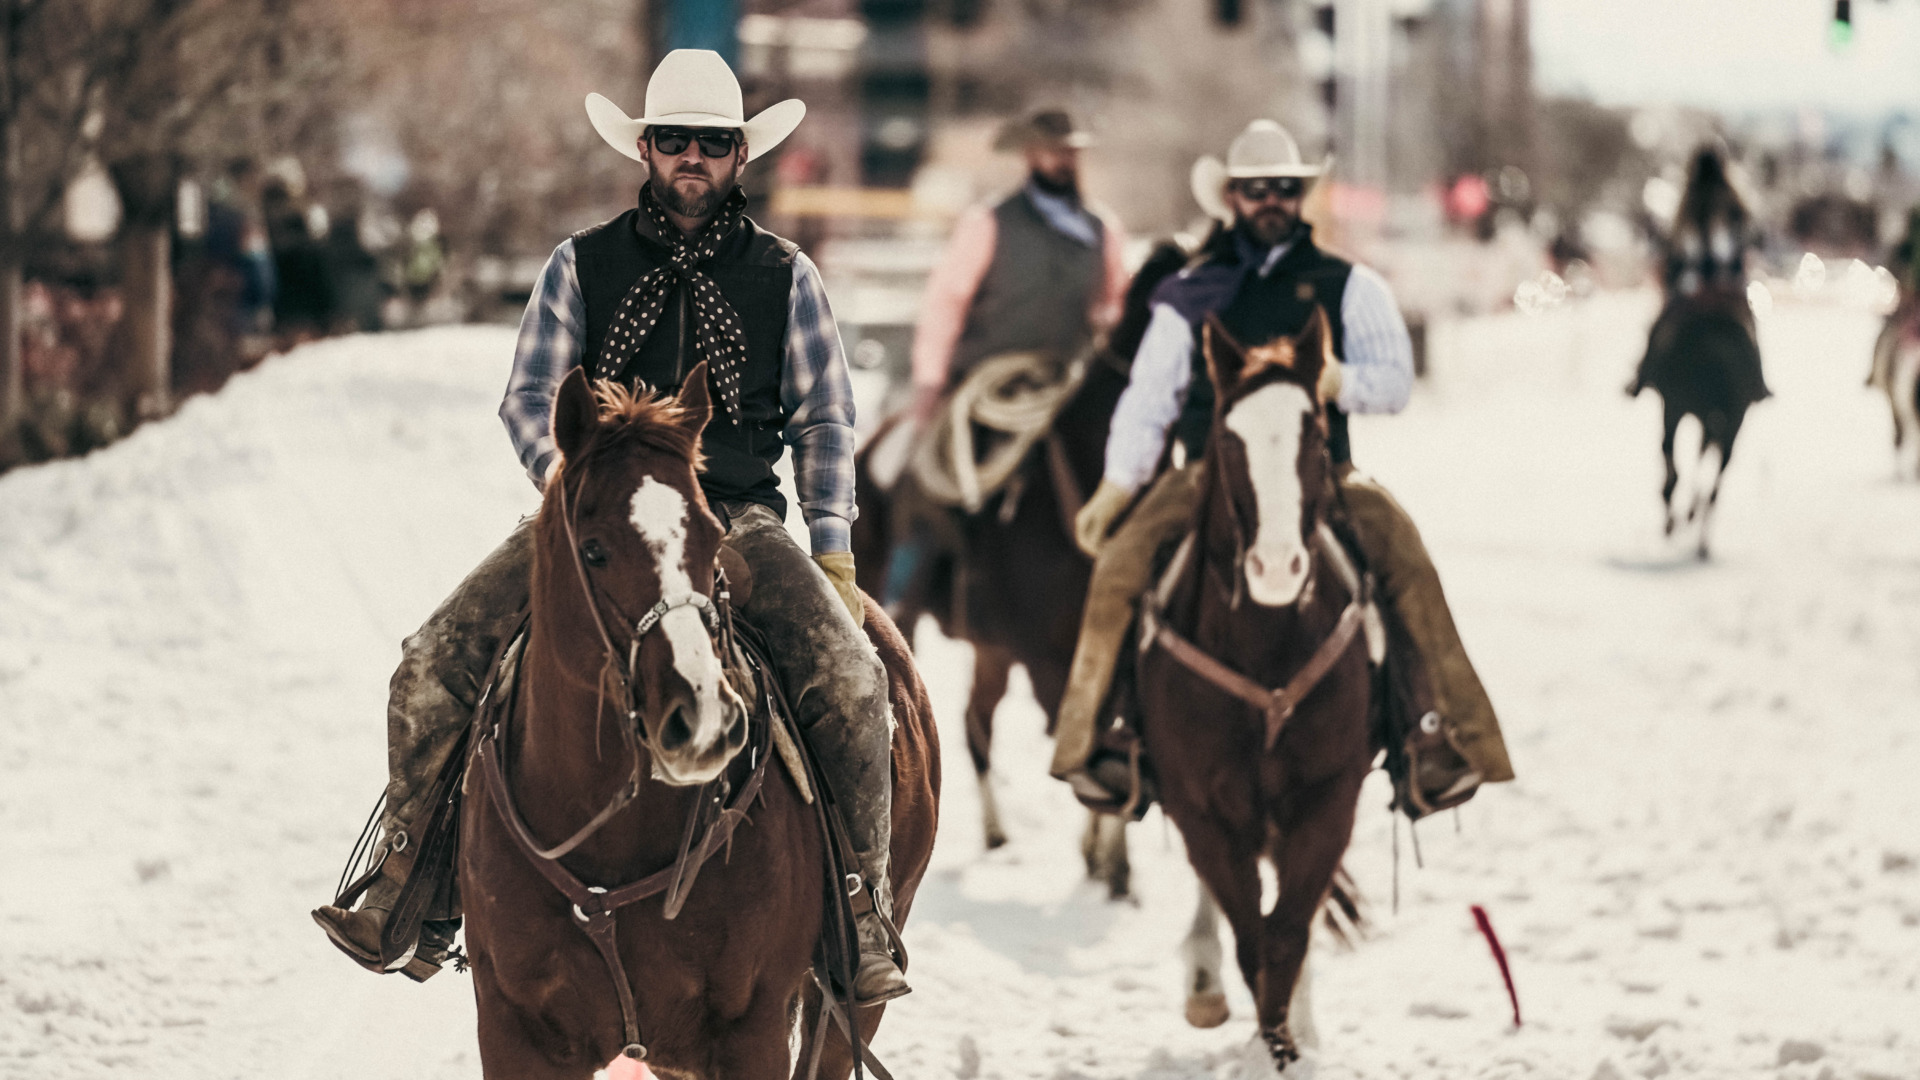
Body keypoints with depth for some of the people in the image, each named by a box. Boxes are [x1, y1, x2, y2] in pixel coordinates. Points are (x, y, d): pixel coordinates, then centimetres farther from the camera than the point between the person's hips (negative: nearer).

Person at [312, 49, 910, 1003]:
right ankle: (409, 892, -3)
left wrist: (832, 554, 0)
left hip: (739, 517, -1)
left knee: (850, 680, -26)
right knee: (431, 667, -17)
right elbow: (529, 398, 10)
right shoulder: (582, 265, 9)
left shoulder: (785, 276, 9)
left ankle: (863, 923, -16)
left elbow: (824, 423, 12)